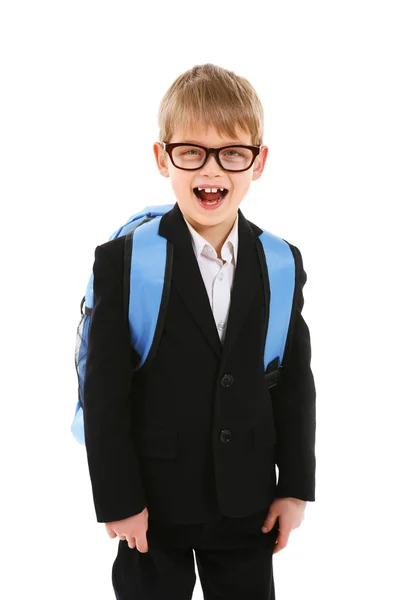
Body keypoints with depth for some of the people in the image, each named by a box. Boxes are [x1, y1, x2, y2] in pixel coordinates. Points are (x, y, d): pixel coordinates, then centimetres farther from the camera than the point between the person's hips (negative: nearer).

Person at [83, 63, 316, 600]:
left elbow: (295, 383, 2)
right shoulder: (123, 261, -12)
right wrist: (118, 500, -11)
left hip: (248, 507, 3)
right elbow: (104, 393, -11)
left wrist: (296, 488, 2)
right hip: (153, 506, -2)